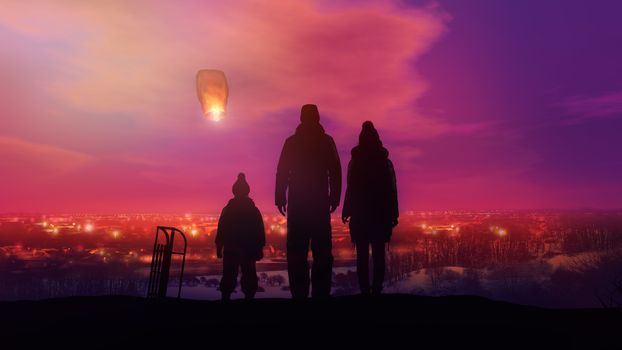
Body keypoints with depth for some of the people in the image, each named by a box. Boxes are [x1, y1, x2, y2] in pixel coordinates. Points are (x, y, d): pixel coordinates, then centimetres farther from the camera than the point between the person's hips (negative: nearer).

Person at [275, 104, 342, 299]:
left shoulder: (292, 142, 6)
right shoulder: (326, 141, 6)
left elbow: (282, 172, 0)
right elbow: (335, 172, 1)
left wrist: (280, 198, 2)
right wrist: (334, 198, 4)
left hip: (297, 202, 0)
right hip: (320, 202, 0)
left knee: (297, 250, 2)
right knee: (322, 250, 3)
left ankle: (299, 294, -1)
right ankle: (321, 293, 0)